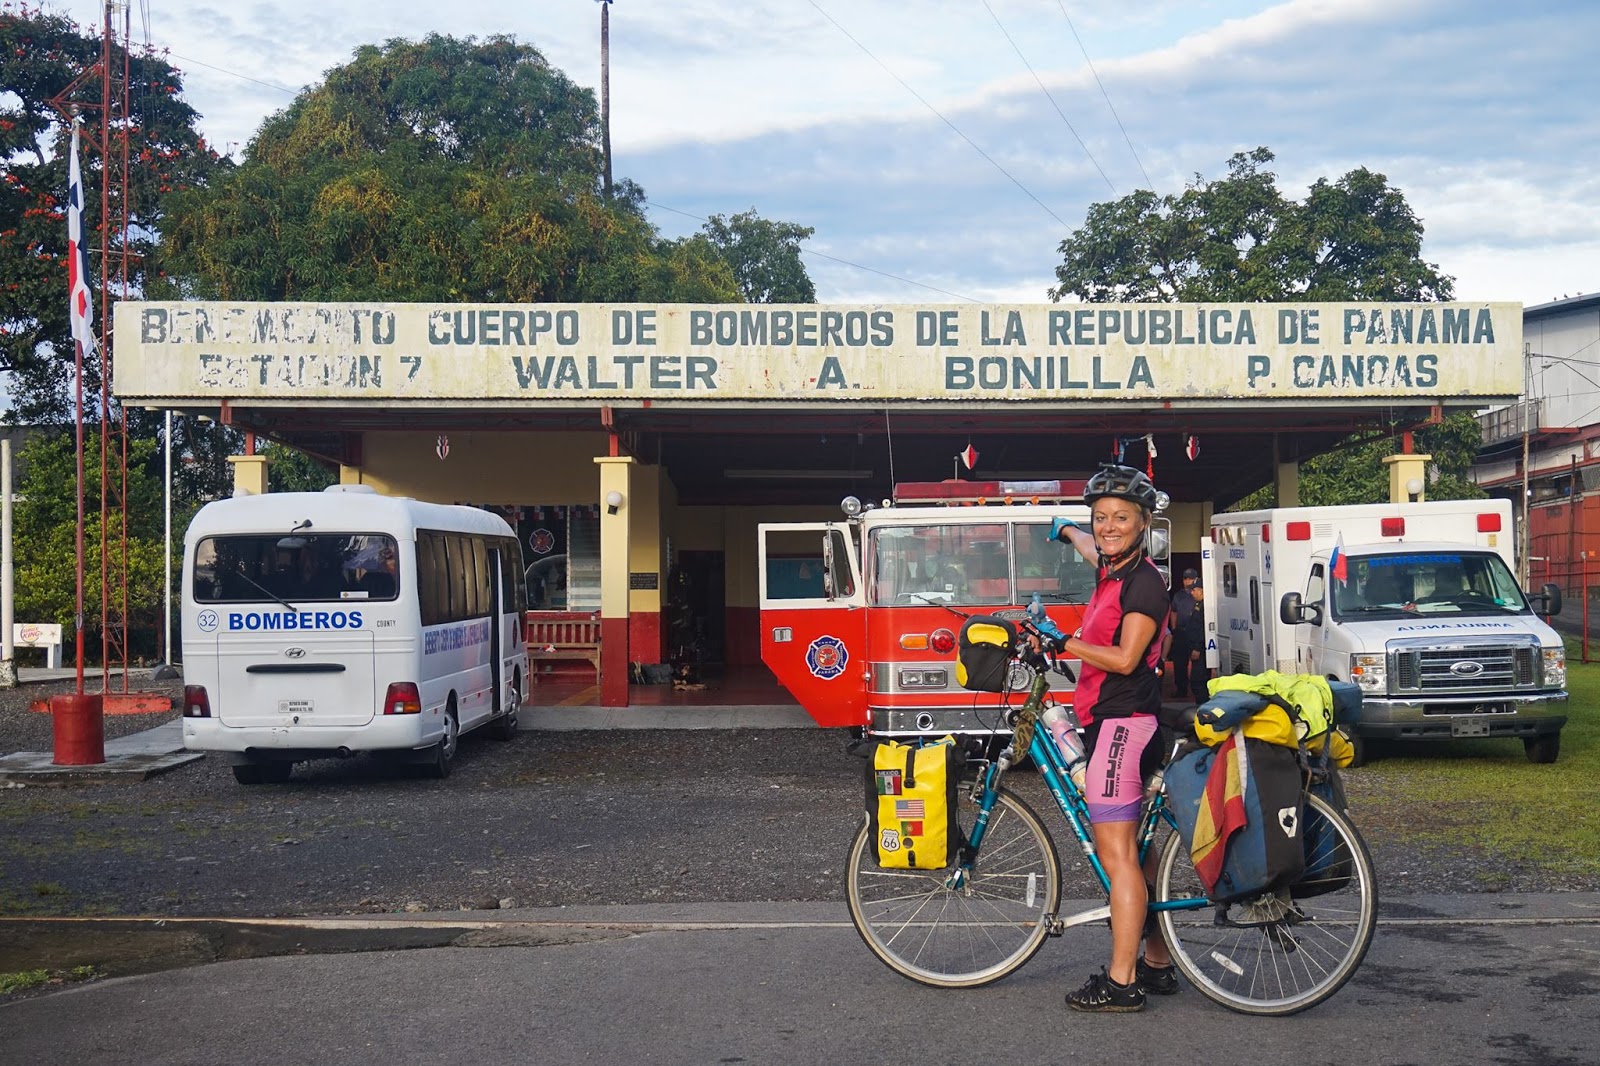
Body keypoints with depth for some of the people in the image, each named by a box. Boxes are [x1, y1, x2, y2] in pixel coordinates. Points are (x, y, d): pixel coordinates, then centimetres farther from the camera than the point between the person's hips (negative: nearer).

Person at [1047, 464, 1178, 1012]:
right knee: (1133, 847, 15)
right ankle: (1157, 963, 23)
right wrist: (1068, 531, 57)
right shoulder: (1113, 569, 14)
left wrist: (1062, 642, -14)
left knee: (1116, 852, -11)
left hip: (1122, 723, -10)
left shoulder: (1144, 581, -13)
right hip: (1110, 720, 10)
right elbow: (1094, 548, 39)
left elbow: (1125, 658, -21)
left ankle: (1121, 983, -9)